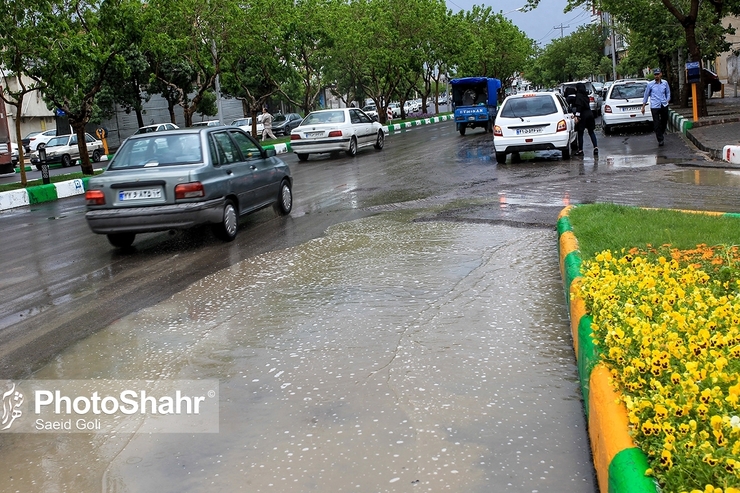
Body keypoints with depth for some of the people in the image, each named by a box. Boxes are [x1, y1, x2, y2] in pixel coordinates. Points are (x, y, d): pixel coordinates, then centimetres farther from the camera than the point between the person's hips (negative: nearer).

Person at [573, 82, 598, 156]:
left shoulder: (578, 95, -11)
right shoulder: (585, 95, 14)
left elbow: (579, 106, -19)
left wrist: (577, 116, -21)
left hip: (583, 115, -8)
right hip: (590, 114, 8)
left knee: (580, 133, 0)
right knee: (591, 132, 13)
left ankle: (580, 150, 2)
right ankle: (596, 147, 6)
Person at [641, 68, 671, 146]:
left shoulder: (665, 83, 5)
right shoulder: (650, 84, -1)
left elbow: (668, 93, 16)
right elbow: (646, 95, 6)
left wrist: (667, 101, 0)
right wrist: (643, 107, 7)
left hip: (664, 106, 3)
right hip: (655, 106, -3)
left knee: (664, 121, 13)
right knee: (656, 124, -7)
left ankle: (662, 132, 40)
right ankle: (660, 140, -2)